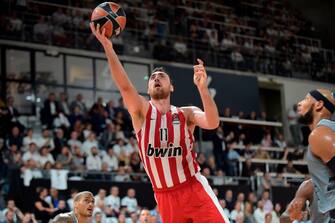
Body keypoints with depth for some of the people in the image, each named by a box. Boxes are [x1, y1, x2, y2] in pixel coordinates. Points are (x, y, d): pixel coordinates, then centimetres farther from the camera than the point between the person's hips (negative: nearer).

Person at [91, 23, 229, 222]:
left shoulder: (186, 114, 1)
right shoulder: (142, 111, 1)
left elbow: (213, 123, -19)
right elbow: (125, 86, -16)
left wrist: (202, 87, -34)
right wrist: (108, 47, -31)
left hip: (194, 189, -1)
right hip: (165, 196, 1)